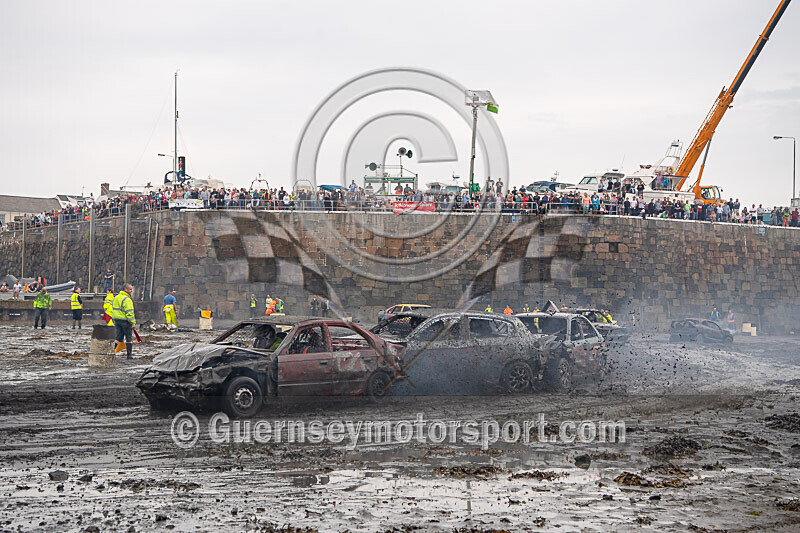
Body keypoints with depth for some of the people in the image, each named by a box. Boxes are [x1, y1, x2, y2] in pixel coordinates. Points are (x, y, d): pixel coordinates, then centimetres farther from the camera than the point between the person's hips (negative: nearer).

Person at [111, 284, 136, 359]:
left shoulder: (116, 298, 14)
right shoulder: (127, 299, -15)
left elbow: (113, 310, 19)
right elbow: (129, 312, -20)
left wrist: (114, 321, 24)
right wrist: (133, 323, -18)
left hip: (116, 319, 7)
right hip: (125, 320, -7)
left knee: (119, 337, 11)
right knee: (129, 338, 2)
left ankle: (113, 352, 3)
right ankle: (129, 354, 5)